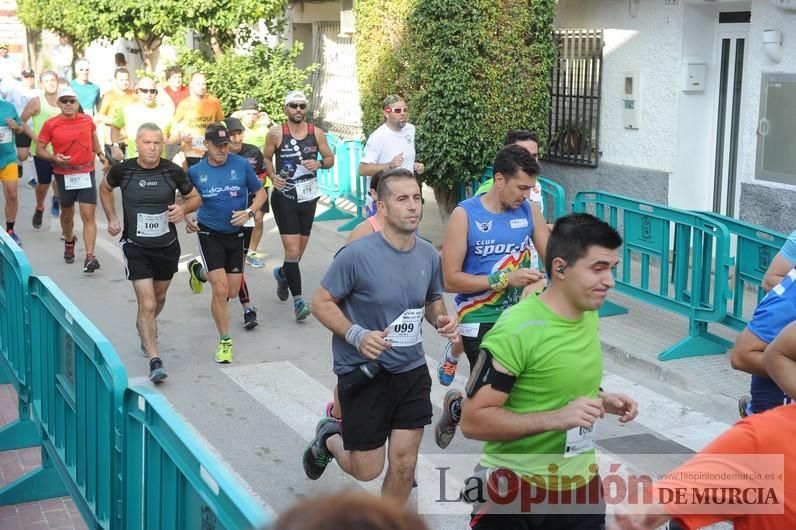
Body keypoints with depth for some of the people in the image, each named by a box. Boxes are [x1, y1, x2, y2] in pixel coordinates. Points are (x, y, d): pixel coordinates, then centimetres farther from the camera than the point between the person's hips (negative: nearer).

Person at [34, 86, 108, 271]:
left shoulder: (87, 120, 1)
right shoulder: (51, 124, -5)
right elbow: (39, 149, -2)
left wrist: (100, 154, 22)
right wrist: (54, 158, -18)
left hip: (86, 173, 0)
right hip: (64, 175, 0)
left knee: (88, 216, -11)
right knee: (67, 214, 17)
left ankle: (89, 257, -16)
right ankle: (69, 242, 47)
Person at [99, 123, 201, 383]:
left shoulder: (173, 171, -10)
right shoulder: (123, 170, -10)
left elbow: (196, 198, 3)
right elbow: (105, 188, 12)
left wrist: (183, 208, -18)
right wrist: (112, 218, 6)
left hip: (167, 246, 3)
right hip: (135, 247, -3)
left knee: (159, 297, 22)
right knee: (147, 304, -12)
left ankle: (145, 331, 53)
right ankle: (155, 361, -10)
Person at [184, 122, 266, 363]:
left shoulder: (241, 165, -7)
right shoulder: (195, 171, -6)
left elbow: (260, 192, 2)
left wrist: (249, 212, -14)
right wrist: (188, 219, -11)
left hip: (235, 234, 2)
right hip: (209, 234, -2)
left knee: (232, 290, 10)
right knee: (220, 290, -11)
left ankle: (202, 272, 42)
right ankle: (224, 341, 4)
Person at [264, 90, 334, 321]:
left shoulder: (316, 133, 2)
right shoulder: (276, 133, -4)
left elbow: (330, 159, 10)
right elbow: (266, 157, 6)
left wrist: (319, 164, -12)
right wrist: (273, 176, -12)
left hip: (308, 197, 4)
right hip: (284, 197, -4)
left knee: (300, 250, 15)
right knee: (292, 250, -12)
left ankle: (283, 273, 47)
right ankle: (298, 299, -8)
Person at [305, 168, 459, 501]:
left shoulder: (429, 255, -1)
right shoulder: (357, 255, -18)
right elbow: (321, 303, -11)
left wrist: (442, 320, -7)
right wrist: (357, 335, -26)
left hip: (411, 371, 4)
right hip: (363, 373, -4)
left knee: (404, 464, 5)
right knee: (367, 470, 7)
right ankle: (328, 438, 40)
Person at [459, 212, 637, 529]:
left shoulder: (590, 317, 2)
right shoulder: (517, 329, -21)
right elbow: (473, 421, -21)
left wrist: (601, 400, 0)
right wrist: (557, 418, -27)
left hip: (581, 483, 6)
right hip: (515, 492, -6)